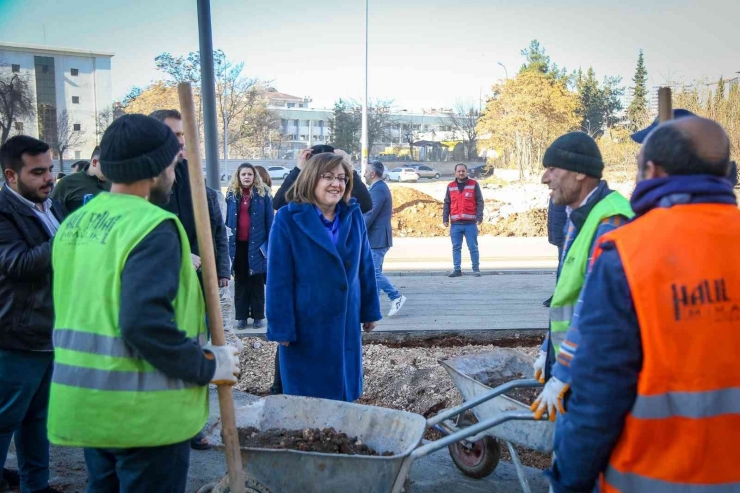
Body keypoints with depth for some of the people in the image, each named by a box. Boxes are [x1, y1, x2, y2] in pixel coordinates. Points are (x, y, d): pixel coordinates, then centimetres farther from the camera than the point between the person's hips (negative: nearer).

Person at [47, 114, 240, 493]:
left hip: (84, 404, 8)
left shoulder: (75, 223, 8)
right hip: (141, 411, -8)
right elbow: (145, 323, -29)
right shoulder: (153, 226, -19)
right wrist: (206, 366, -16)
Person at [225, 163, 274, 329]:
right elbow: (228, 219, 8)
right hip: (238, 244, 3)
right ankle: (241, 316, 16)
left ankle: (258, 316, 15)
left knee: (257, 281, 8)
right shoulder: (232, 194, 6)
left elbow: (269, 220, -2)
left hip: (256, 244, -2)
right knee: (240, 281, 9)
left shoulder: (263, 194, -2)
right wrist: (227, 240, 2)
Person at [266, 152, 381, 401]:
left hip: (346, 322, 4)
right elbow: (279, 279, -13)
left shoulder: (354, 216, 1)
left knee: (343, 392, 16)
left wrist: (370, 310, 9)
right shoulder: (288, 219, -13)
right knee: (307, 400, 10)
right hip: (305, 324, -4)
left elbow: (365, 266, 8)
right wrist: (281, 327, -14)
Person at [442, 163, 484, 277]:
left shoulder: (474, 184, 3)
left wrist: (479, 217, -8)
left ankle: (476, 269, 9)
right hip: (455, 224, 3)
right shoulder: (450, 187, 11)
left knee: (473, 247, 2)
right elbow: (446, 204, 13)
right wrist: (445, 219, 4)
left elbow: (479, 202, 1)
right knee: (456, 247, 5)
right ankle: (457, 269, 10)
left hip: (470, 223, -3)